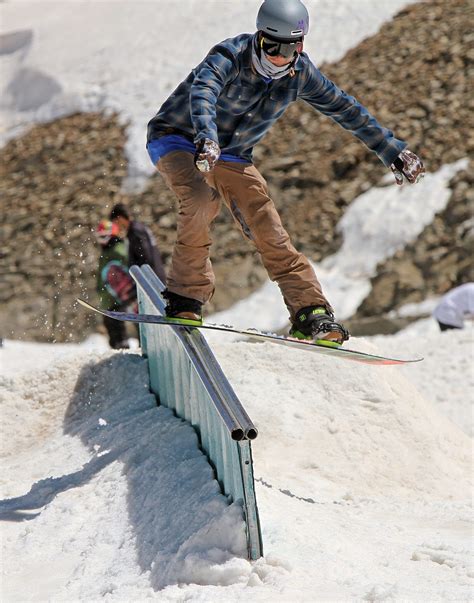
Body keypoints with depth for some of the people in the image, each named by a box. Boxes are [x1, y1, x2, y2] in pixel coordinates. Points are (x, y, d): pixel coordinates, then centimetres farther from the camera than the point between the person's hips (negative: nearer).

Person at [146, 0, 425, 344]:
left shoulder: (301, 74, -10)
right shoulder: (230, 57, -28)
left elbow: (347, 110, 2)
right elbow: (202, 93, -48)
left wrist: (394, 151, 6)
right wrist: (206, 139, -68)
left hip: (232, 157, 5)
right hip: (178, 139, -5)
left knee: (270, 233, -6)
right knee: (202, 198, -34)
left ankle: (312, 317, -3)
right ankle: (186, 298, -22)